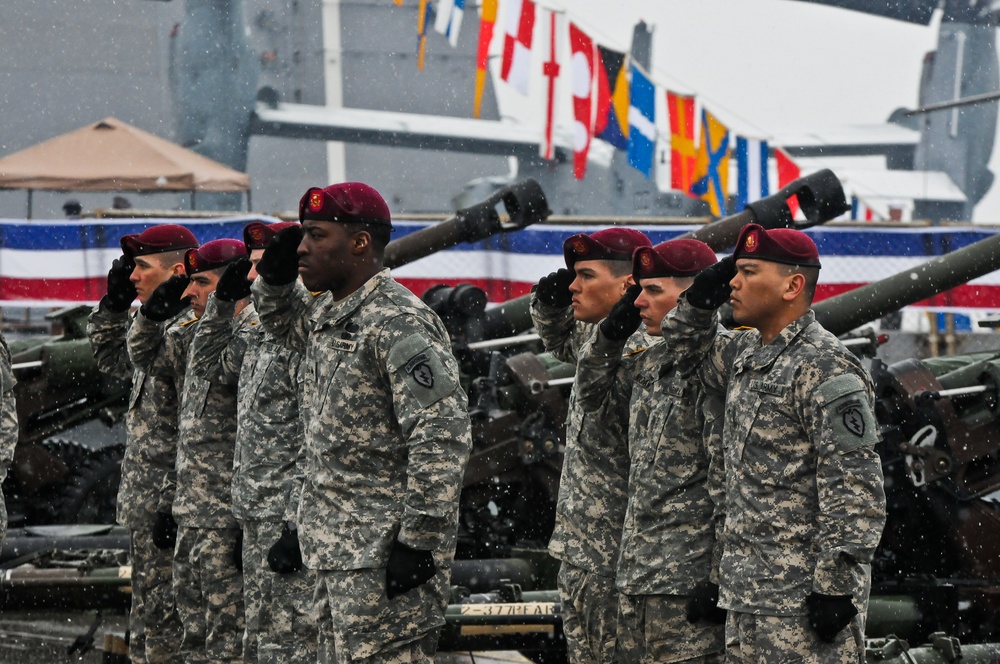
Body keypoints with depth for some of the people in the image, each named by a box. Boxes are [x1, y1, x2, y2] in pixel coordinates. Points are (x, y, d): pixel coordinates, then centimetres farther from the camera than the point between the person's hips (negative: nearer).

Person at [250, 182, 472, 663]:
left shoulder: (399, 323, -17)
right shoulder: (327, 313, 13)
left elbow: (442, 435, -23)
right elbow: (285, 322, 39)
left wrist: (418, 541, -23)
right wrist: (274, 278, 15)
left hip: (386, 558, -10)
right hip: (338, 551, 10)